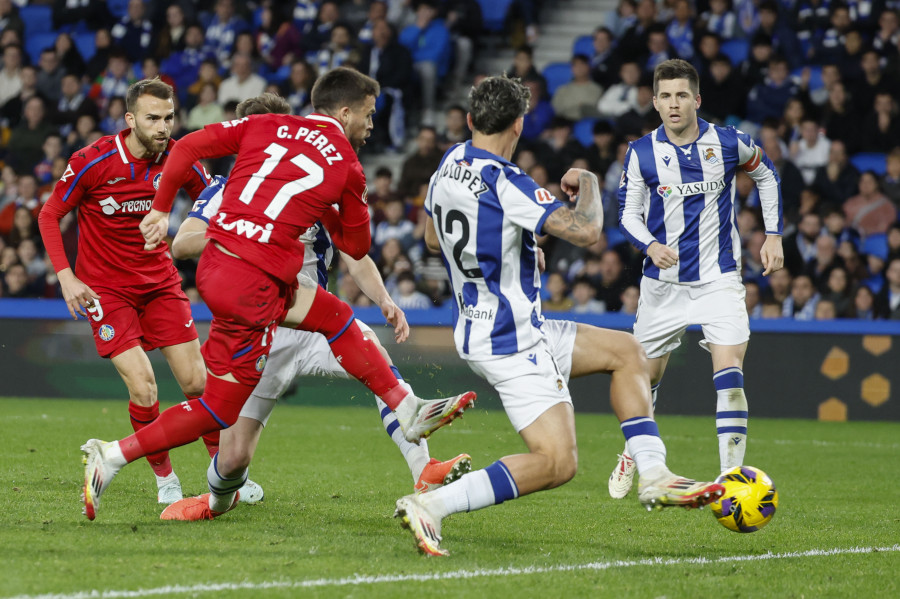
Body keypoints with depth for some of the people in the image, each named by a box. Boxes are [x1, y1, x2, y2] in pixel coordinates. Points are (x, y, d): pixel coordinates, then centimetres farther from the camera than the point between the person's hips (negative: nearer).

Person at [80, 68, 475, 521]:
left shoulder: (267, 126, 9)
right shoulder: (346, 167, -2)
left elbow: (187, 147, 5)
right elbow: (357, 246, 10)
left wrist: (161, 209, 13)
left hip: (215, 261, 8)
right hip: (251, 284, -8)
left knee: (335, 317, 21)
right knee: (220, 408, 2)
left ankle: (410, 412, 28)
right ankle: (112, 456, -2)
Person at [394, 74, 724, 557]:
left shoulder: (449, 164, 5)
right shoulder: (504, 183, -22)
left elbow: (433, 238, 22)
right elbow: (585, 230, -29)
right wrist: (587, 184, -7)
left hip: (477, 330, 10)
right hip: (511, 340, -10)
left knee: (626, 351, 18)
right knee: (557, 463, -15)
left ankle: (654, 477, 11)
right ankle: (431, 505, -22)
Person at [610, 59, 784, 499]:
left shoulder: (729, 143, -7)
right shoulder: (641, 154, -6)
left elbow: (766, 176, 12)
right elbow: (628, 212, 2)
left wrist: (773, 235, 7)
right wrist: (650, 246, -19)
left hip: (719, 278, -2)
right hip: (664, 283, 2)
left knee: (729, 374, -17)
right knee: (645, 376, 12)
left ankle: (731, 476, -15)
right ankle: (632, 455, 39)